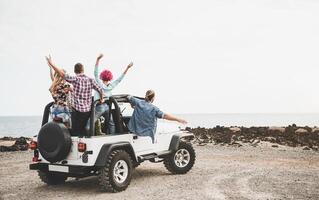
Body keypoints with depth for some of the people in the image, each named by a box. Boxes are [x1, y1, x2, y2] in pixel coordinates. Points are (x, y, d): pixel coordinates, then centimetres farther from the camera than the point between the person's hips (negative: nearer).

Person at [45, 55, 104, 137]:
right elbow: (100, 90, 3)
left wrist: (51, 64, -13)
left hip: (77, 111, -5)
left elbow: (62, 74, -18)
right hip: (88, 111, 5)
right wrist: (101, 99, 21)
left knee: (76, 132, 2)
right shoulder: (91, 80, 0)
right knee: (83, 130, 20)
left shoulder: (76, 79, -13)